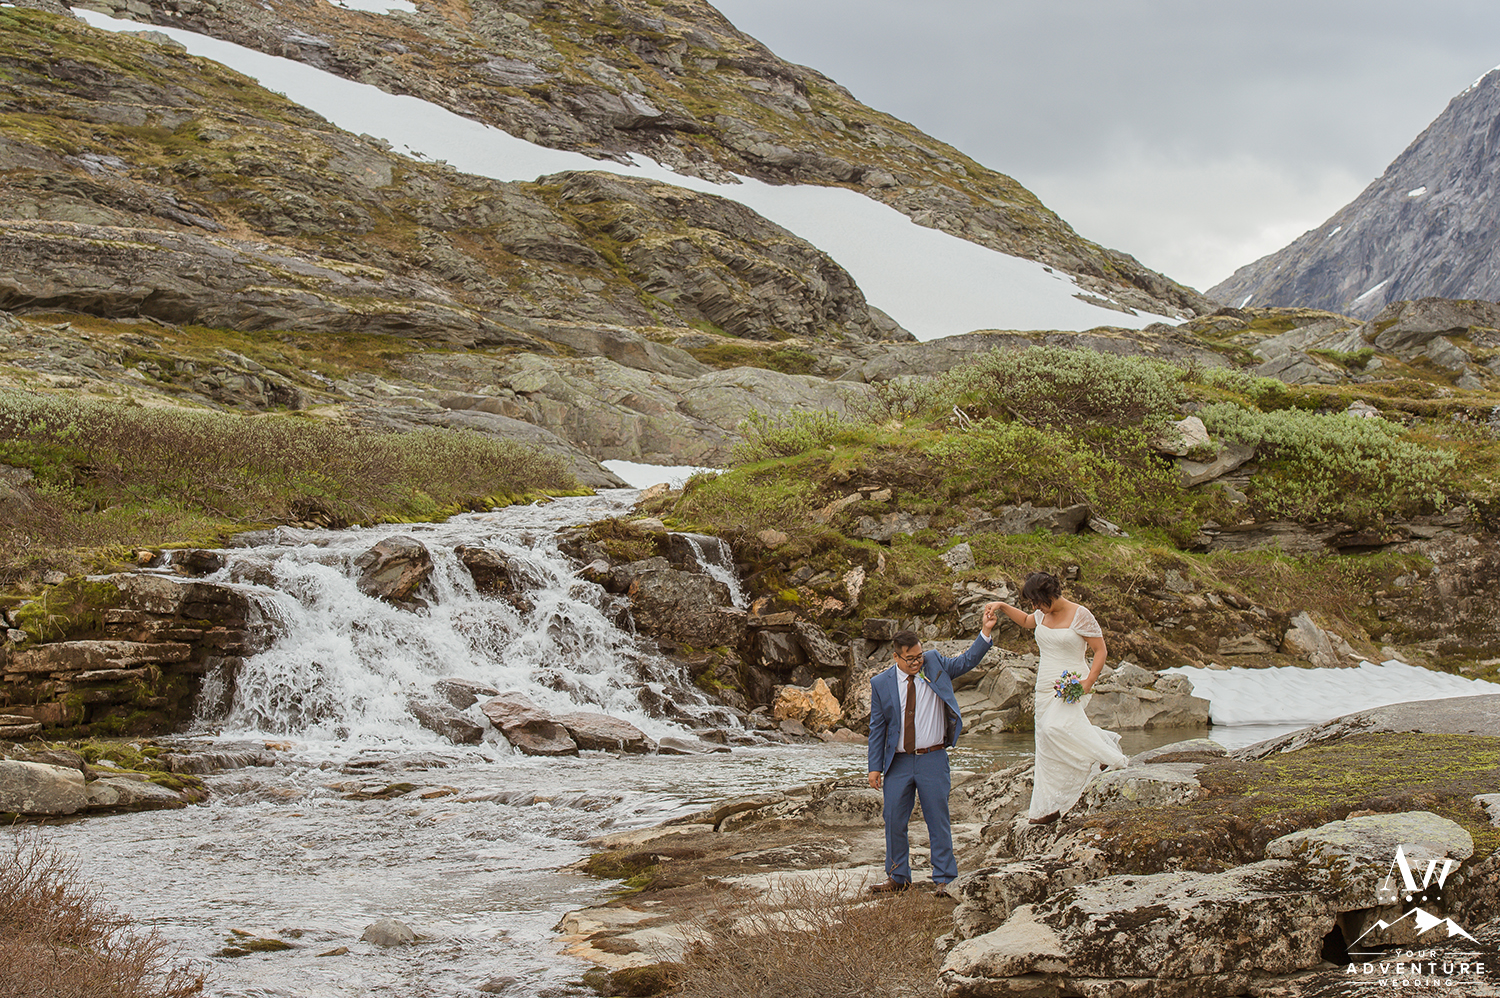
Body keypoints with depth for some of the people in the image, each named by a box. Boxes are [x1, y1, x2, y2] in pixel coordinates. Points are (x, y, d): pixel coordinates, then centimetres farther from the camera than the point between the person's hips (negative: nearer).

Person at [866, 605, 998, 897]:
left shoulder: (934, 664, 3)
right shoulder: (881, 683, 1)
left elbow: (966, 662, 4)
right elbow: (877, 727, 4)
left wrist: (985, 631, -9)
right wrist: (875, 767, 2)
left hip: (933, 760, -1)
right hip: (899, 762, 1)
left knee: (938, 820, 1)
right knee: (894, 820, 6)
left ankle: (943, 879, 10)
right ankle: (898, 878, 20)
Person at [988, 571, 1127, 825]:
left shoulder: (1080, 614, -12)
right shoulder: (1044, 614, 8)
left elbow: (1100, 650, -10)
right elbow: (1026, 621, 32)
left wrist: (1088, 683, -21)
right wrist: (1002, 607, 18)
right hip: (1045, 687, 8)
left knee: (1056, 727, -31)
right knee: (1047, 746, 8)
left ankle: (1105, 748, -11)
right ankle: (1048, 807, 16)